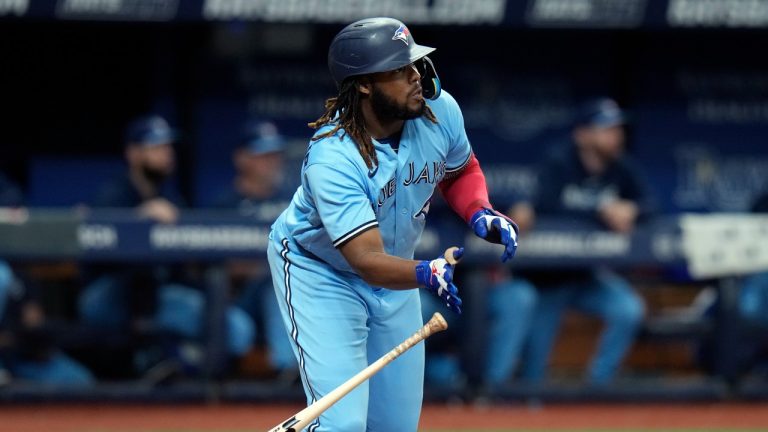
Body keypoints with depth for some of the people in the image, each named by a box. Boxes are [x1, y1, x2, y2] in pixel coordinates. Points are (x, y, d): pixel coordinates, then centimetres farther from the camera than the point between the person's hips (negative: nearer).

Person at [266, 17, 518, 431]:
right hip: (320, 272, -6)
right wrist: (427, 273, -59)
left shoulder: (439, 110, -18)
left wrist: (481, 213, -16)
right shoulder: (332, 159, -35)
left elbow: (460, 171, 5)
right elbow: (368, 262, -41)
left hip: (394, 274, 6)